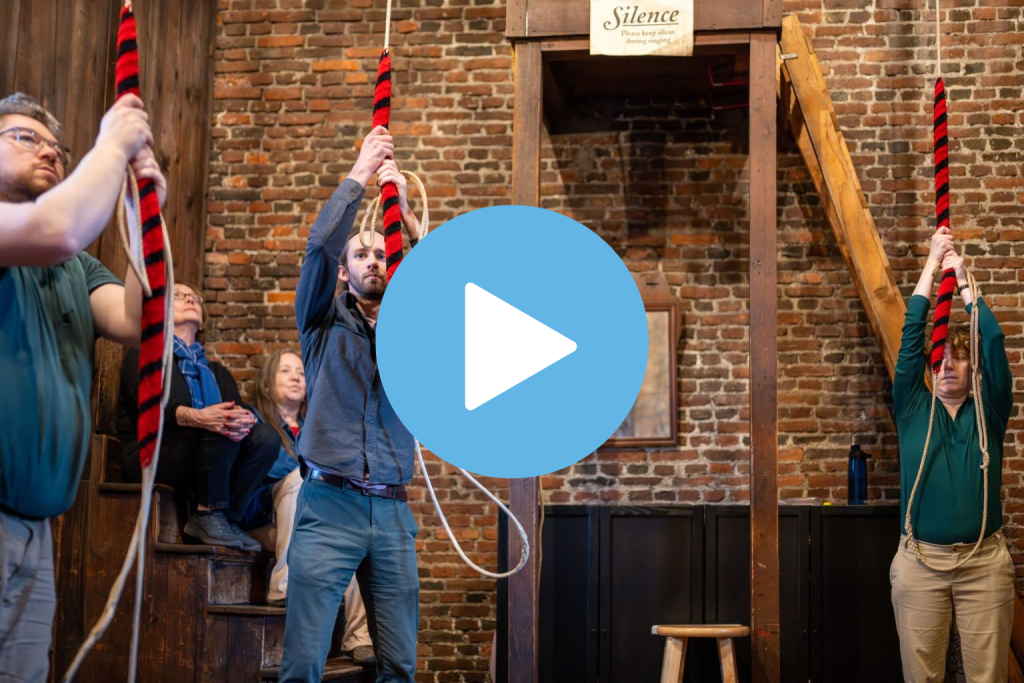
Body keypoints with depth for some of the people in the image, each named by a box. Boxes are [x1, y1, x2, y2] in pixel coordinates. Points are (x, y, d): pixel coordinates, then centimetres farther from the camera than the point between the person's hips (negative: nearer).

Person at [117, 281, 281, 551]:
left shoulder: (216, 371, 25)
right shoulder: (145, 354, 9)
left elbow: (240, 409, 7)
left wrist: (245, 419, -21)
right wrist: (194, 417, -32)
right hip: (148, 454, -5)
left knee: (267, 436, -19)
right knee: (220, 429, -31)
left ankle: (227, 519, -17)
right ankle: (207, 514, -23)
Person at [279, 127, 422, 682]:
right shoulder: (325, 320, 11)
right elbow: (321, 244, -5)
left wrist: (405, 212, -3)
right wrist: (361, 173, -1)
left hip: (392, 511, 3)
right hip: (330, 505, -3)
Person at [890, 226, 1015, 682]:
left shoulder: (988, 413, 8)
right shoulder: (913, 409, 9)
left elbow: (993, 342, -2)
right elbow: (911, 336, 3)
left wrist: (963, 279, 5)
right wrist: (932, 264, 6)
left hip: (984, 560, 0)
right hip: (920, 560, 0)